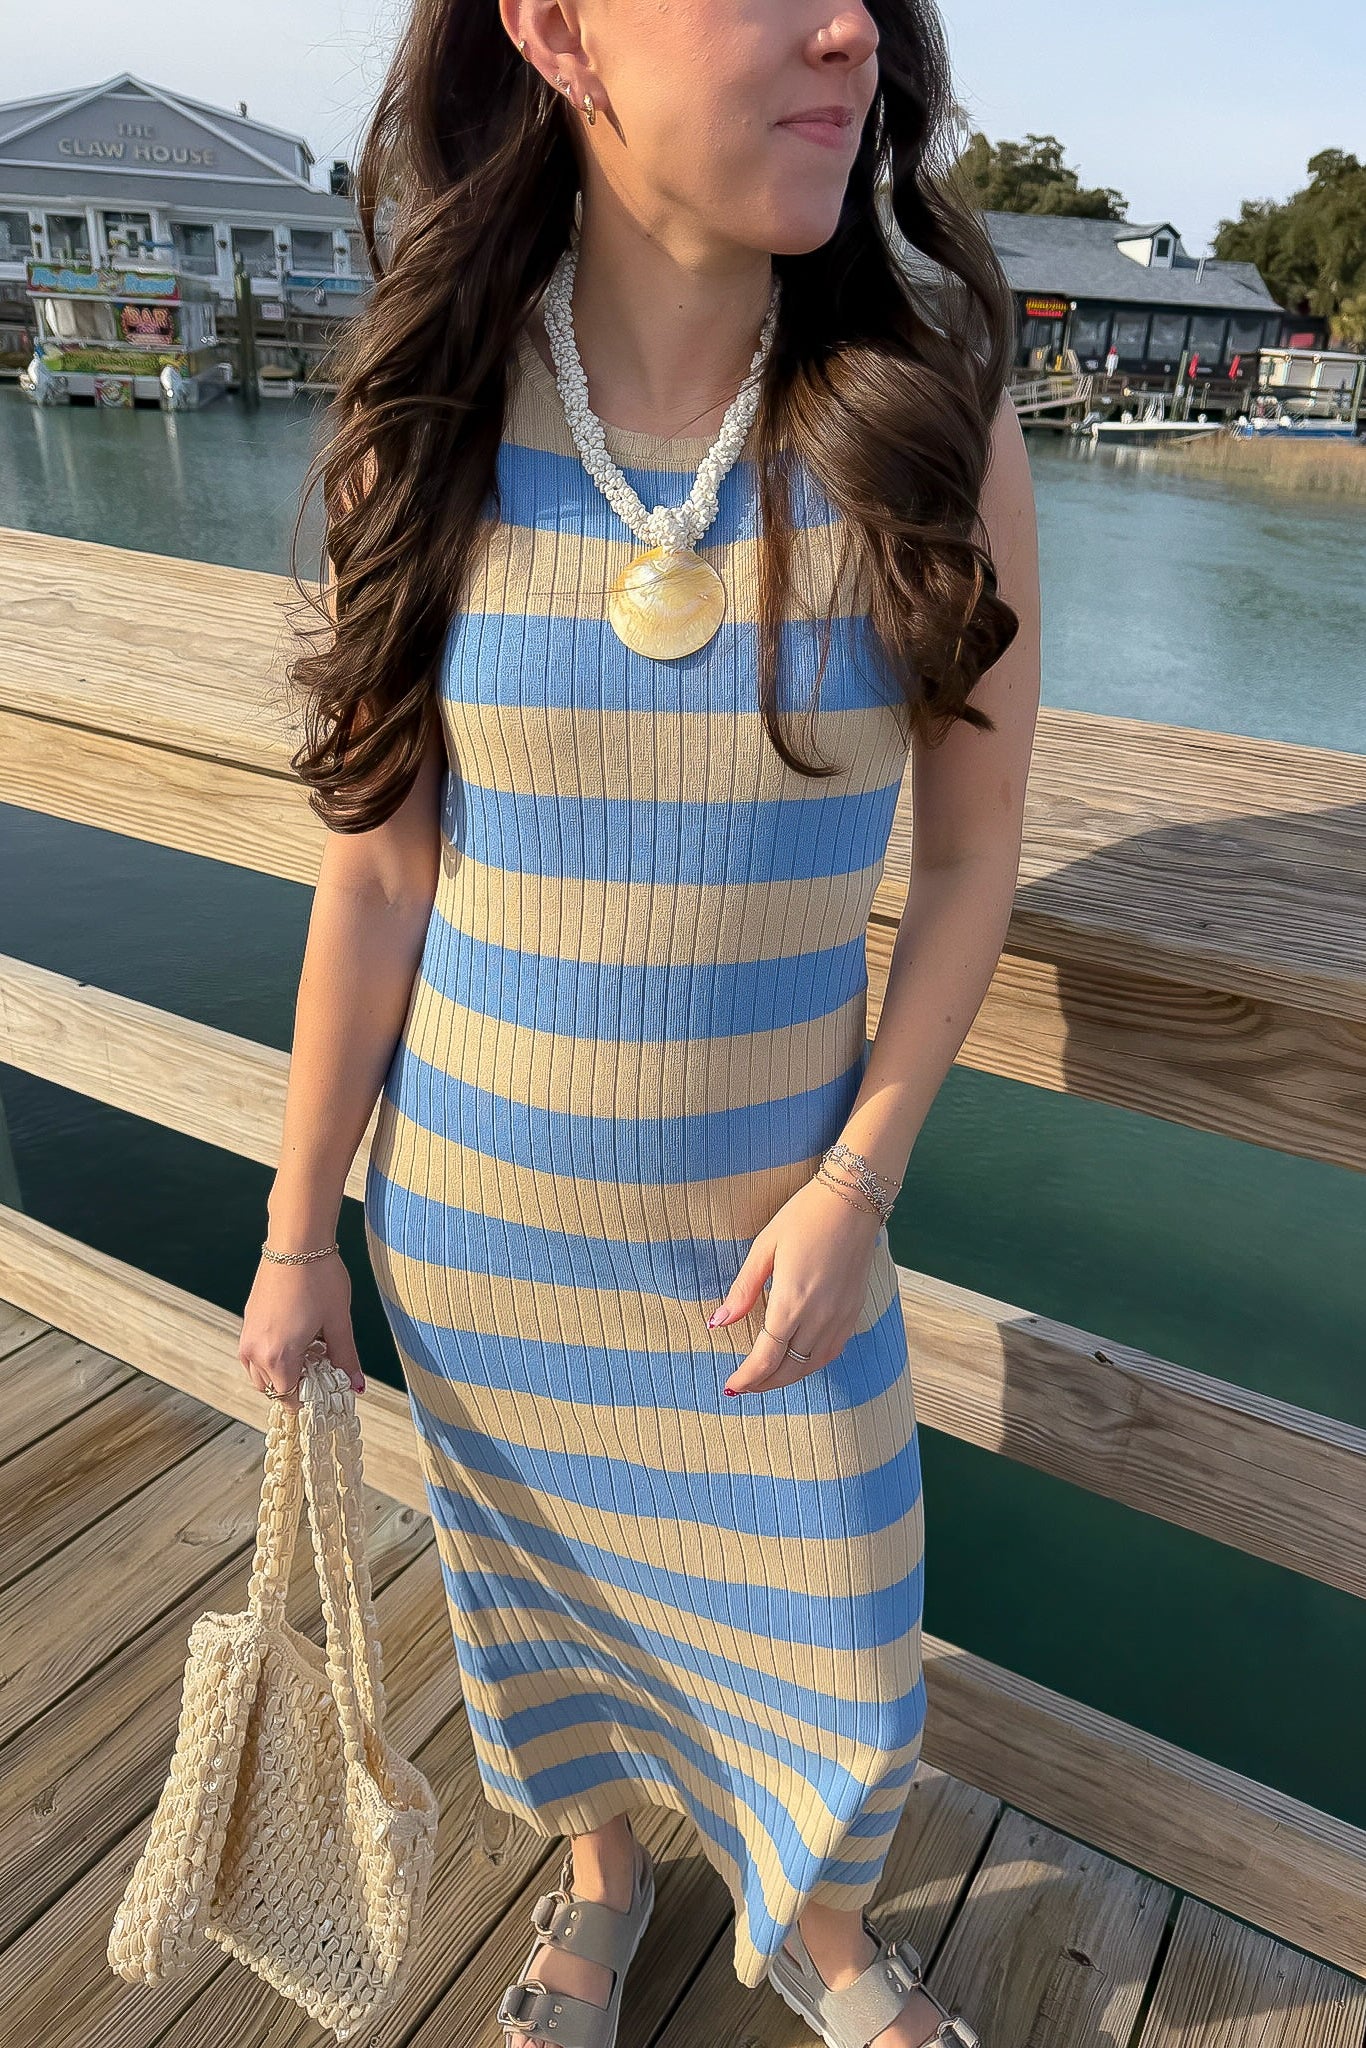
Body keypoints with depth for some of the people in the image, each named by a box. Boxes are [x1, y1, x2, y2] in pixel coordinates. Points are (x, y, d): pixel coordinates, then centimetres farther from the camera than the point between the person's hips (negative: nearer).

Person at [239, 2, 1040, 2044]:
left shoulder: (934, 426, -11)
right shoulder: (432, 437, -10)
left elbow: (974, 854, -4)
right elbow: (377, 875, -5)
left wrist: (856, 1187, -12)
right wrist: (300, 1232, 0)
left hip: (771, 1202, 0)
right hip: (472, 1203, 1)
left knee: (832, 1645, 16)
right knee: (543, 1582, 23)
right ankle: (602, 1868, 59)